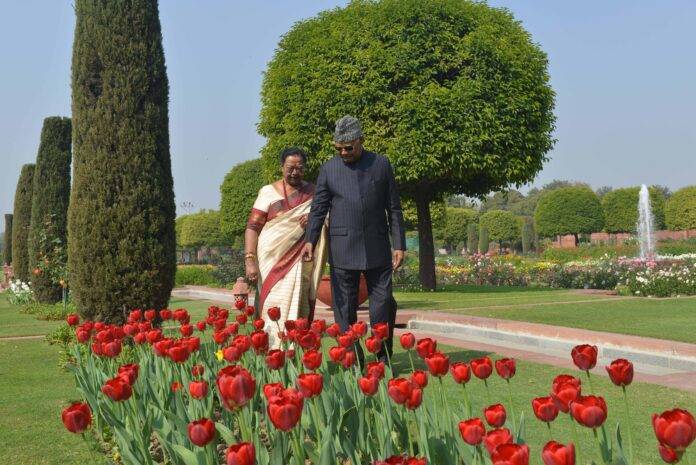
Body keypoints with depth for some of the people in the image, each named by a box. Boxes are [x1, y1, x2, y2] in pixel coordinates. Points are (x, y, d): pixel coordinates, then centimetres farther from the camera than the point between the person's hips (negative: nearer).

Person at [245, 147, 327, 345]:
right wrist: (249, 261, -12)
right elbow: (252, 227, -1)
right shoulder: (269, 192, 4)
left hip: (300, 261, 2)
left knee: (297, 308, -3)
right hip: (272, 260, -2)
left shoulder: (313, 192, 11)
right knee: (274, 307, -8)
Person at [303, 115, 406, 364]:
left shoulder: (381, 164, 7)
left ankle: (383, 358, 14)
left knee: (383, 302, 1)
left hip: (377, 248, 0)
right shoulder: (328, 169, 6)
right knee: (344, 307, 2)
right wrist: (310, 240, -12)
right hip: (342, 248, 0)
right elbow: (318, 208, 2)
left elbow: (394, 208, 8)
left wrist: (399, 245, 2)